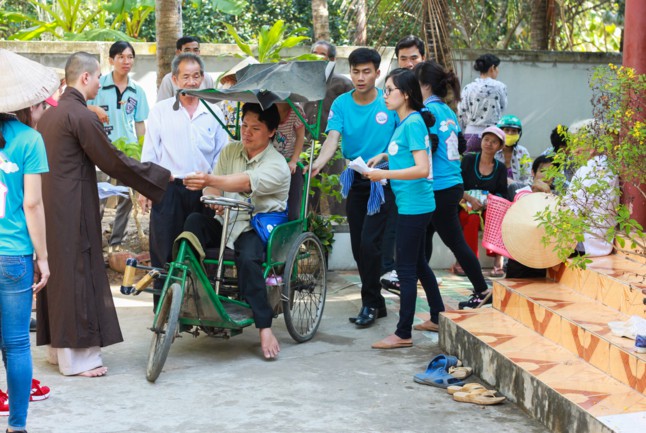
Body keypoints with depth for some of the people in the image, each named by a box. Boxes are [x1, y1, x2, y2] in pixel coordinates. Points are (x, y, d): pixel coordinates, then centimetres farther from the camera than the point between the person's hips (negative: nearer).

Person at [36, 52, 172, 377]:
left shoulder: (49, 115, 13)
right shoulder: (81, 115, -14)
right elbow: (113, 161, -13)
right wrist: (163, 176, -5)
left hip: (49, 204, 9)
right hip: (73, 207, -9)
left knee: (58, 272, 14)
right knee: (77, 273, -3)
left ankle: (58, 346, 24)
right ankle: (77, 358, 3)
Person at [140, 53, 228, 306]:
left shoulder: (214, 113, 9)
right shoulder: (160, 111, 5)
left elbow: (221, 155, 11)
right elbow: (149, 152, 5)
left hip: (202, 192, 1)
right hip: (168, 190, -1)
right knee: (164, 252, 0)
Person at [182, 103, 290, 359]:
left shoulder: (276, 165, -9)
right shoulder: (230, 151, 11)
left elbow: (245, 182, -29)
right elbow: (213, 188, 4)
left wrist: (210, 180, -45)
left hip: (257, 227, -5)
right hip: (225, 222, 5)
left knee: (248, 258, -36)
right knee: (194, 221, -25)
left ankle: (264, 327, -27)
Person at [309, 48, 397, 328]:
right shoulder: (341, 104, -1)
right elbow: (332, 138, -14)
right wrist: (318, 164, -31)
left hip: (383, 181, -4)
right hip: (355, 181, 4)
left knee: (369, 243, -12)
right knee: (358, 247, 8)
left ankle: (370, 303, 3)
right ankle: (376, 304, 22)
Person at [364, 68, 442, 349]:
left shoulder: (413, 122, -17)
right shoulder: (404, 122, 11)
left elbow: (422, 168, -23)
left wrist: (384, 175, -22)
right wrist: (384, 156, 11)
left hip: (413, 206, -10)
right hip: (413, 206, 10)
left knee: (406, 269, -4)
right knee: (419, 263, 20)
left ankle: (403, 334, 2)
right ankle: (439, 317, 33)